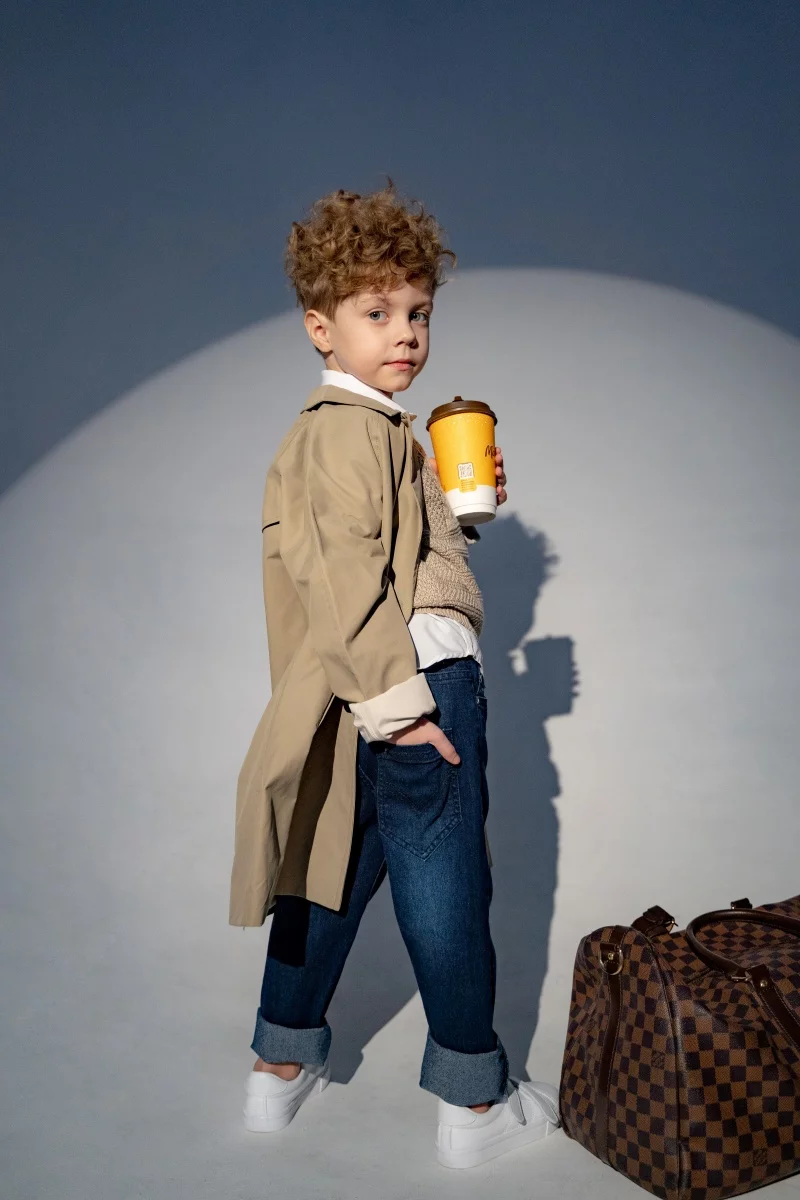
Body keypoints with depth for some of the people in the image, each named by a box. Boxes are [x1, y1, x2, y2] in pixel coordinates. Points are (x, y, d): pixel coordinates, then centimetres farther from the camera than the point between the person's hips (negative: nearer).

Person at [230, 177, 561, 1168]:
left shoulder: (326, 428, 20)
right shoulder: (355, 427, -14)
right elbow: (346, 572, -24)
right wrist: (400, 699, -24)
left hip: (366, 701, 10)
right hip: (425, 682, -10)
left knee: (336, 867, 18)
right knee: (445, 888, 3)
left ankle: (281, 1067, 33)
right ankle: (473, 1103, 21)